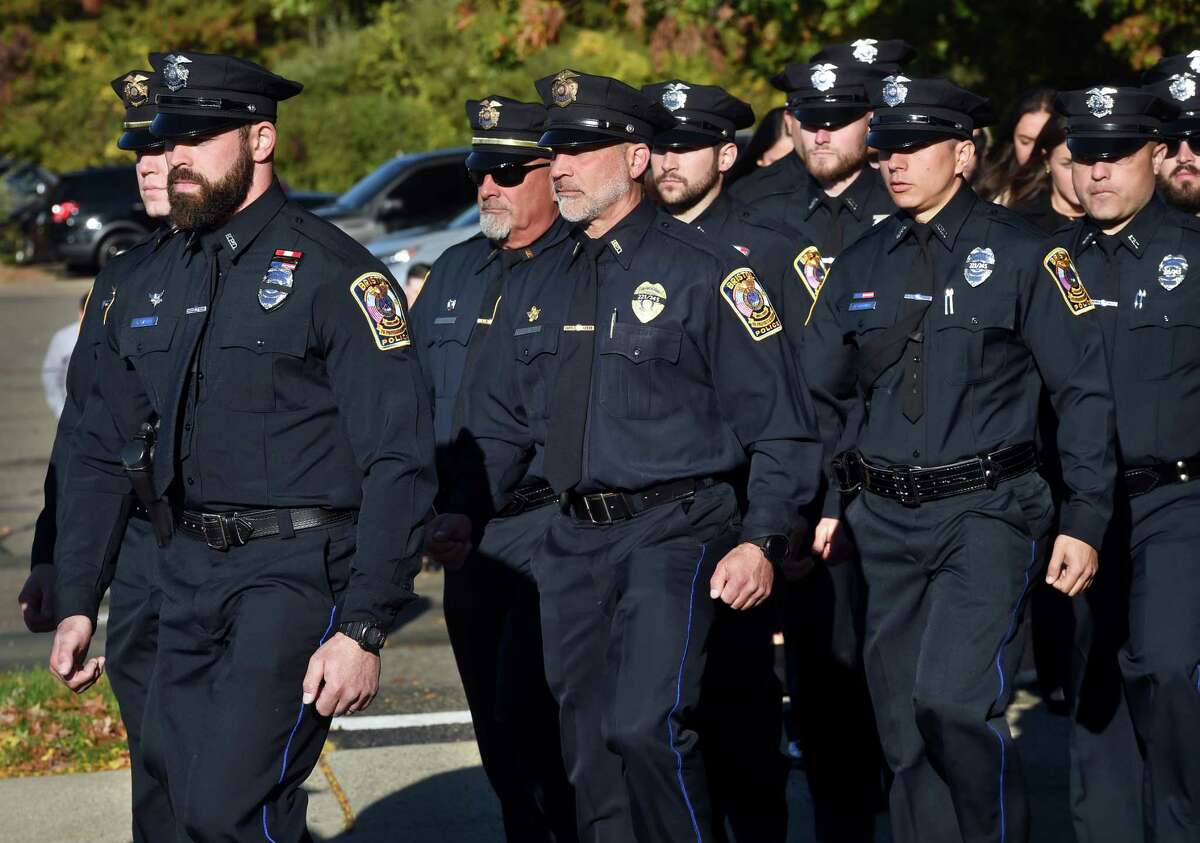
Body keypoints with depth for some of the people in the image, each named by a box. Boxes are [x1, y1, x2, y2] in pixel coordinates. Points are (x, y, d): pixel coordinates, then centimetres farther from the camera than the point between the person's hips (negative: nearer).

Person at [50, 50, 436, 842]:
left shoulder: (334, 274, -8)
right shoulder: (152, 288, 13)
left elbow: (398, 462, -13)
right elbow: (101, 455, 19)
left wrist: (363, 629, -19)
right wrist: (76, 601, 12)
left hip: (299, 569, -7)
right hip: (189, 571, 7)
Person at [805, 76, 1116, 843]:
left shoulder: (1021, 254, -3)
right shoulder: (861, 268, 9)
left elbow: (1085, 394, -3)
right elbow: (822, 396, 16)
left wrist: (1085, 521, -8)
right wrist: (820, 503, 5)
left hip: (986, 512, -5)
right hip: (885, 520, 5)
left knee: (956, 700, -20)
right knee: (903, 725, 7)